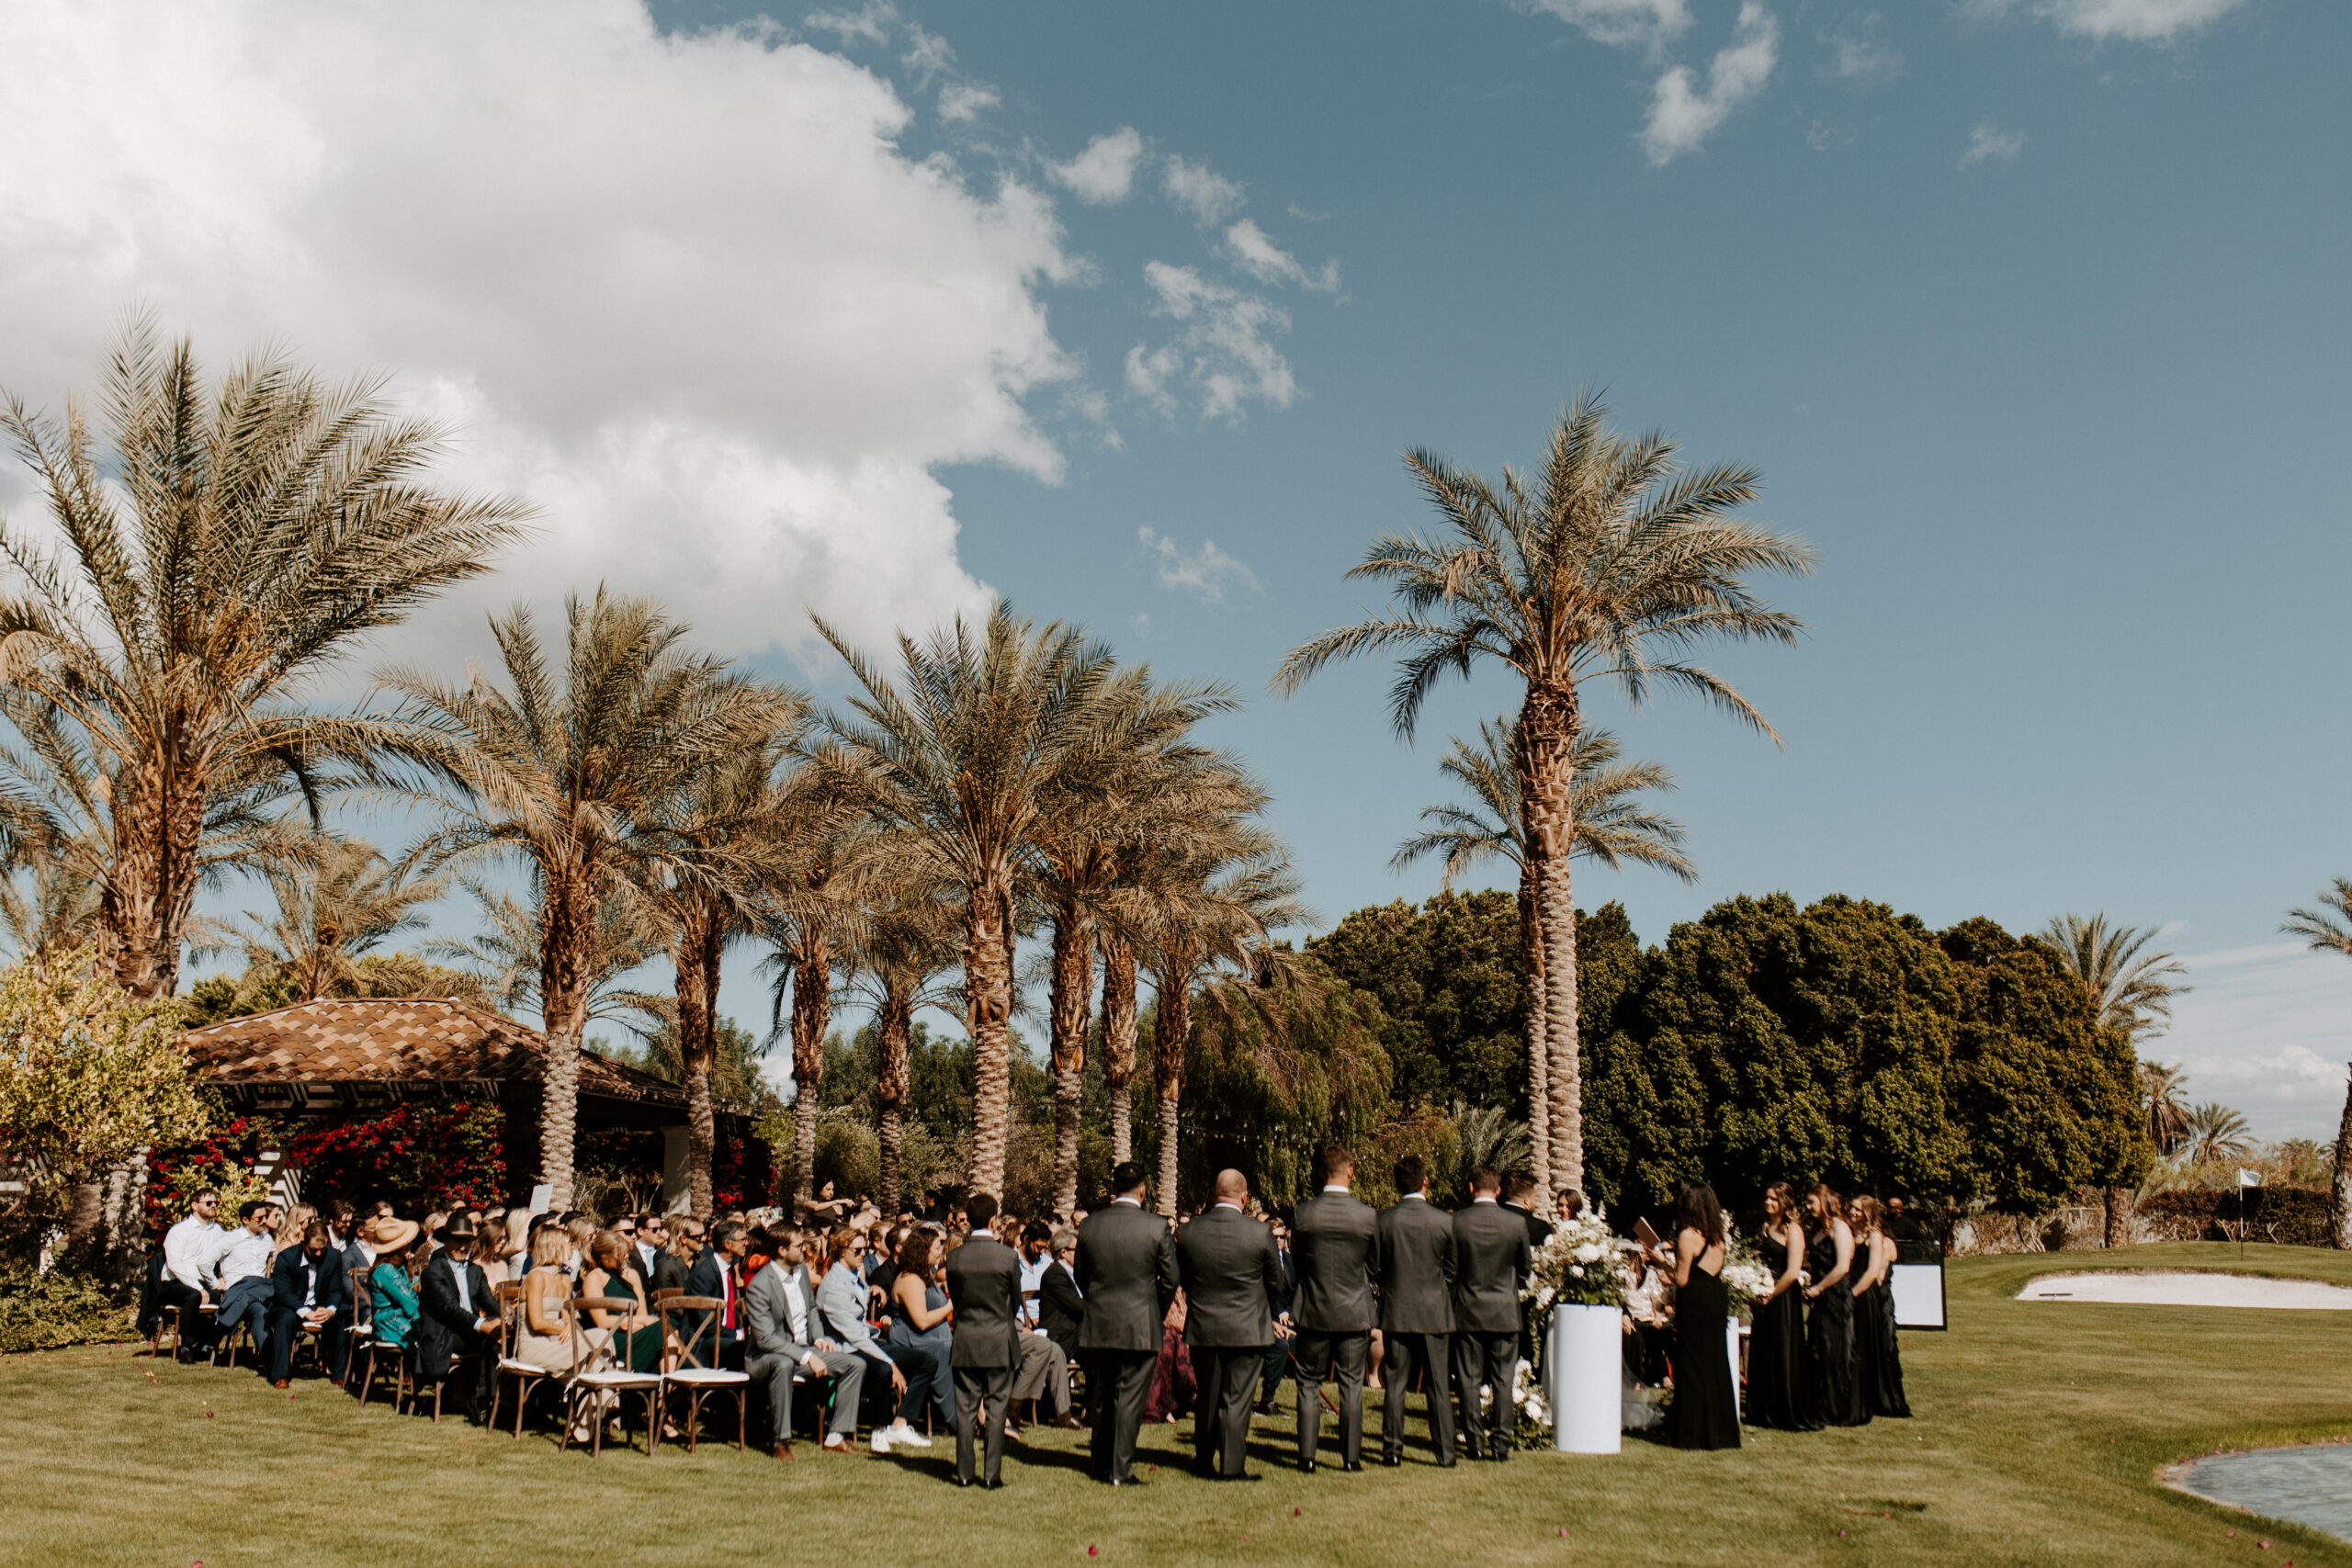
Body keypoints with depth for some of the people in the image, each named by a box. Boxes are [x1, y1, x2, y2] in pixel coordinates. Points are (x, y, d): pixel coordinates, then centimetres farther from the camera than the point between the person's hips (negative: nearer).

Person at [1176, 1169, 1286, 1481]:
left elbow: (1184, 1280, 5)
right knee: (1237, 1399, 4)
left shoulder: (1188, 1232, -7)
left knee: (1206, 1397, 16)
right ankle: (1232, 1465, 5)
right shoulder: (1260, 1233, -13)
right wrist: (1269, 1316, 18)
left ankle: (1205, 1462, 27)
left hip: (1201, 1328, 3)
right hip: (1247, 1328, -3)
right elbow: (1275, 1281, 0)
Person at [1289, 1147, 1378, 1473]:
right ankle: (1351, 1456, 11)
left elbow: (1297, 1263, 4)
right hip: (1355, 1312, 0)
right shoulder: (1368, 1216, -9)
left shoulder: (1302, 1214, -9)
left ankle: (1307, 1457, 8)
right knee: (1352, 1385, 9)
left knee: (1309, 1385, 9)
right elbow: (1375, 1268, 3)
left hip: (1313, 1312, 0)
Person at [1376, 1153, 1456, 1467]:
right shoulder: (1444, 1222, -7)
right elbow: (1452, 1271, 4)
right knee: (1438, 1386, 6)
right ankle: (1445, 1453, 9)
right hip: (1435, 1313, 0)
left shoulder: (1383, 1220, -7)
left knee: (1396, 1384, 7)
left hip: (1396, 1312, 1)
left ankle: (1392, 1450, 10)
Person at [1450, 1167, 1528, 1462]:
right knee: (1503, 1380, 7)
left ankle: (1475, 1443, 9)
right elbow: (1524, 1270, 5)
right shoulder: (1517, 1222, -6)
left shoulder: (1455, 1221, -9)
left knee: (1469, 1380, 7)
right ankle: (1501, 1443, 6)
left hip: (1467, 1310, 0)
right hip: (1505, 1311, 0)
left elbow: (1449, 1268, -3)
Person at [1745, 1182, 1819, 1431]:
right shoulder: (1765, 1228, 14)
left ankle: (1796, 1417, 6)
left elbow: (1792, 1273, -16)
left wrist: (1769, 1296, -11)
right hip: (1764, 1301, 8)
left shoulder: (1792, 1230, -9)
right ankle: (1765, 1413, 19)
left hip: (1783, 1300, -8)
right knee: (1762, 1357, 10)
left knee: (1785, 1357, -3)